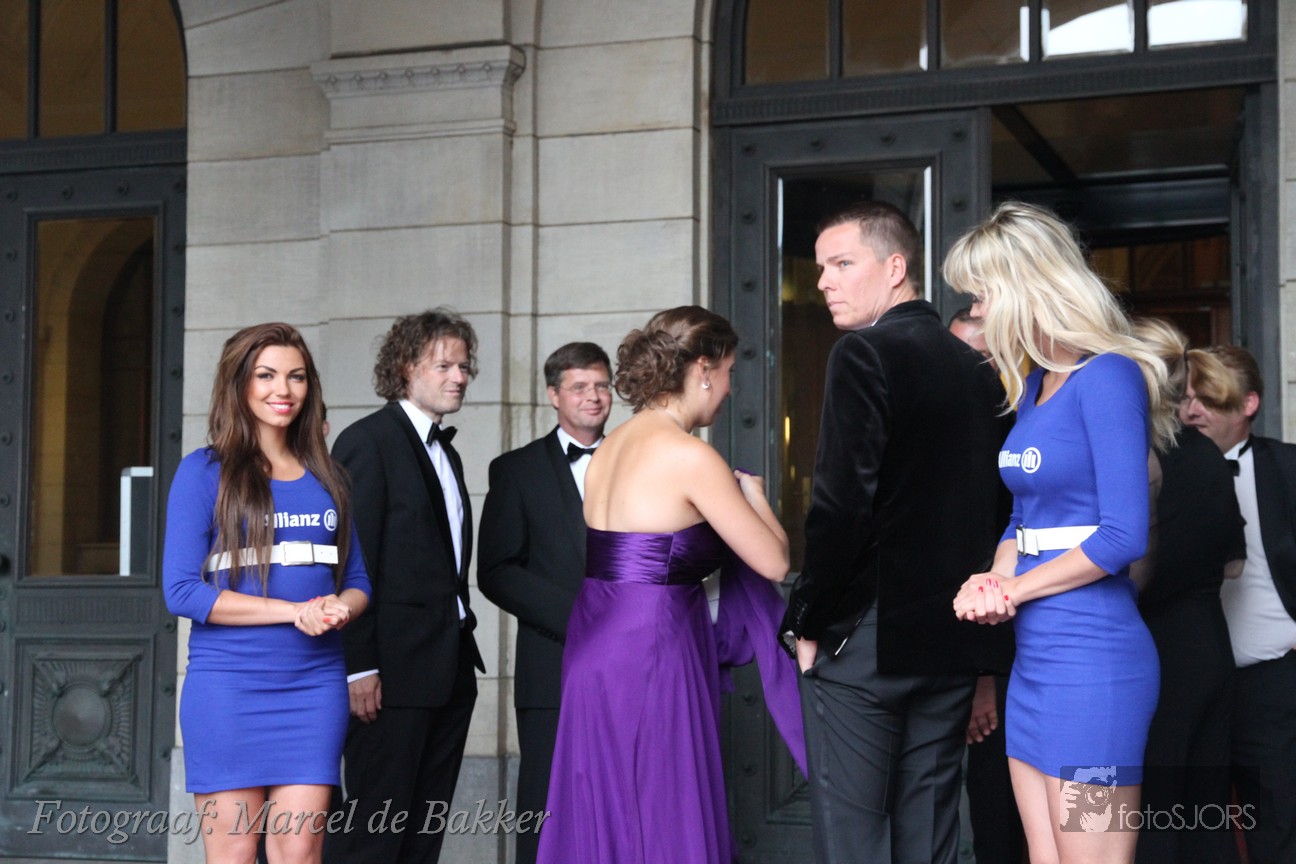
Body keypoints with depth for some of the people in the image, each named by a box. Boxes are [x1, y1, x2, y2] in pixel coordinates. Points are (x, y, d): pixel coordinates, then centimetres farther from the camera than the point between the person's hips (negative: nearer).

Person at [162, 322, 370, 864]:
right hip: (228, 683, -3)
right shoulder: (204, 472, 0)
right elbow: (181, 590, -8)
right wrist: (295, 611, -13)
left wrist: (341, 609, -9)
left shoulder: (325, 477, 13)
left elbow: (357, 581, 16)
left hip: (316, 685, 3)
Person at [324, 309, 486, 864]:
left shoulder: (445, 451, 19)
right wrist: (359, 667, -18)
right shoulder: (367, 441, -8)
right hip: (393, 668, -8)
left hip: (449, 668, 9)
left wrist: (462, 643, 13)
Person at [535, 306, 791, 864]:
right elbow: (774, 563, -10)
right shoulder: (690, 457, -13)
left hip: (594, 645, 9)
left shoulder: (611, 446, 11)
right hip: (651, 651, -9)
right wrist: (753, 495, 7)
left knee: (601, 817, 15)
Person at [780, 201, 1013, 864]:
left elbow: (842, 504, -17)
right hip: (953, 645, 8)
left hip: (863, 644, -7)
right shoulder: (976, 368, 12)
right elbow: (991, 505, 15)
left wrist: (807, 623, -8)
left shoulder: (865, 354, -11)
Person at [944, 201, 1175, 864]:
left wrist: (1012, 588, -8)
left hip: (1091, 658, -9)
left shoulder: (1107, 377, -12)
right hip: (1034, 655, 9)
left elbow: (1123, 536, -18)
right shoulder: (1034, 386, 14)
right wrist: (992, 583, -1)